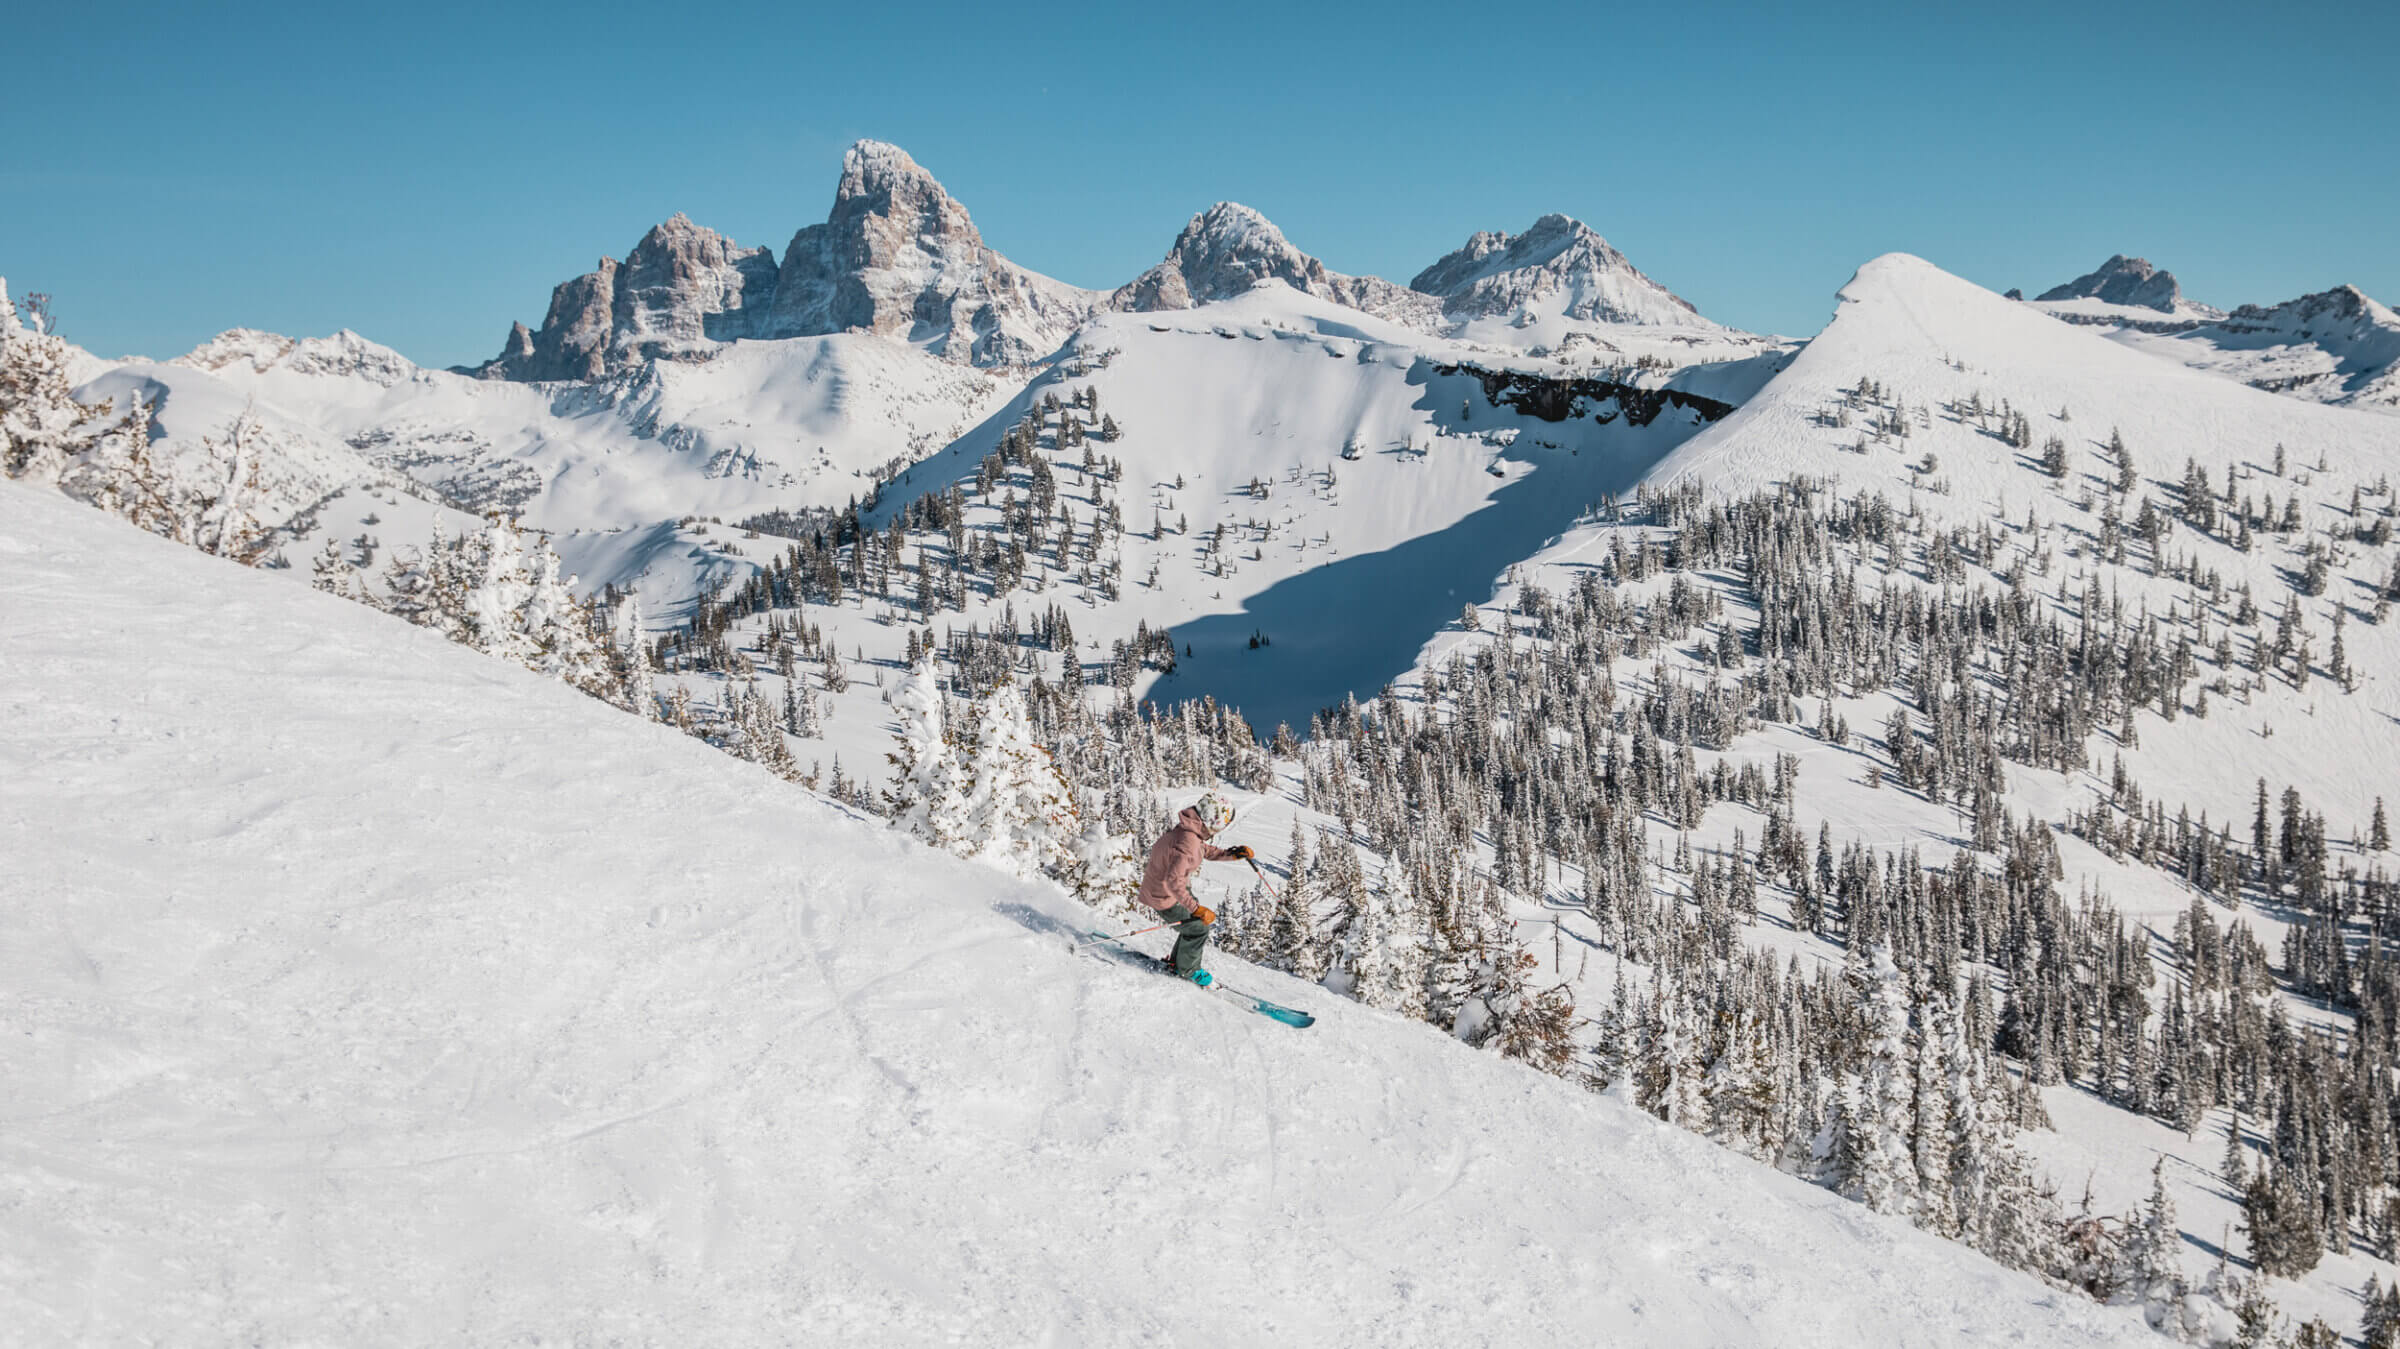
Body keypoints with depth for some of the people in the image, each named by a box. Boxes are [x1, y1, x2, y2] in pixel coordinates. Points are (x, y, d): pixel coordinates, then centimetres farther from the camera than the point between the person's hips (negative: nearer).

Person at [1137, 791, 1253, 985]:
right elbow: (1173, 881, -38)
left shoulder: (1191, 831, -3)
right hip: (1164, 897, -9)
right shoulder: (1188, 843, -34)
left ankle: (1176, 962, 36)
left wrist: (1233, 854, 4)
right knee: (1198, 928, 1)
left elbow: (1207, 851, 17)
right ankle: (1187, 970, 23)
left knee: (1197, 920, 19)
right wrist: (1196, 909, -37)